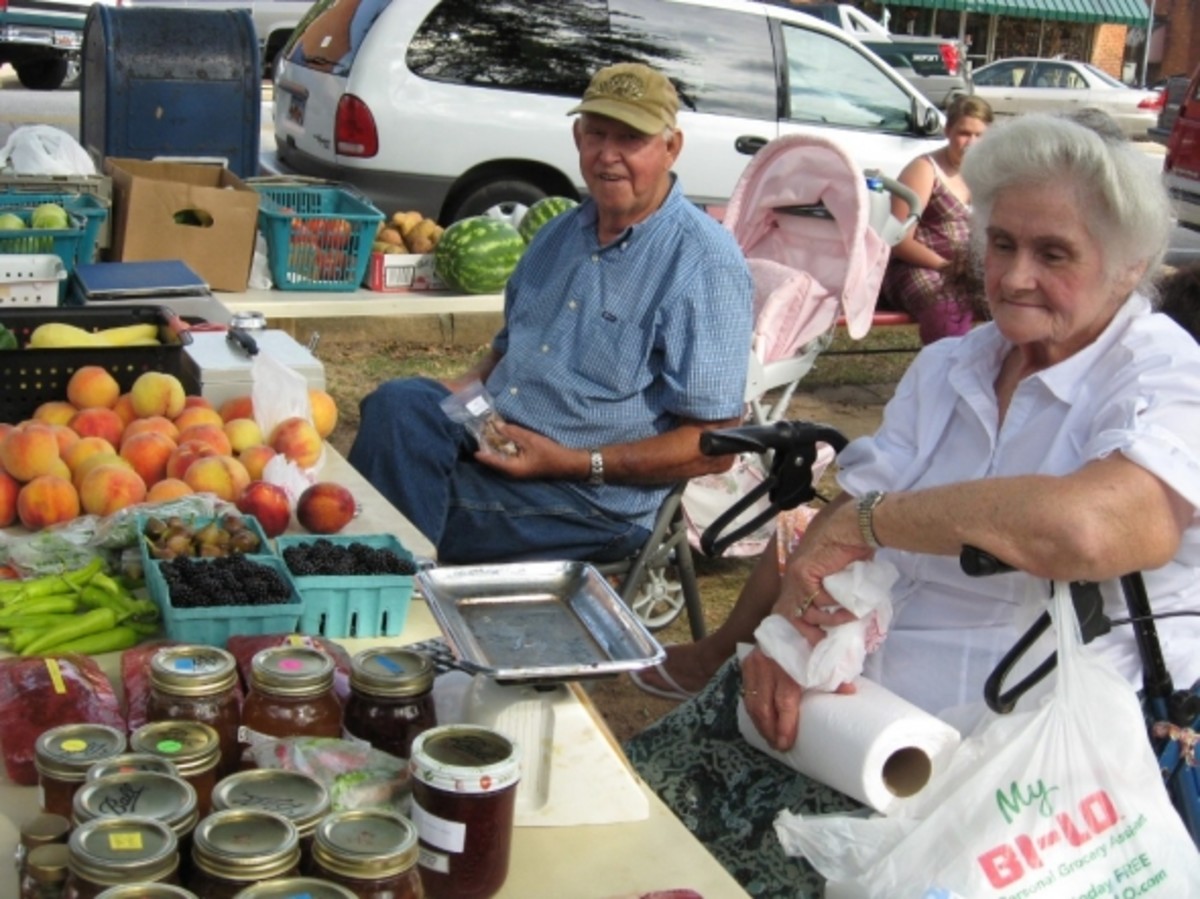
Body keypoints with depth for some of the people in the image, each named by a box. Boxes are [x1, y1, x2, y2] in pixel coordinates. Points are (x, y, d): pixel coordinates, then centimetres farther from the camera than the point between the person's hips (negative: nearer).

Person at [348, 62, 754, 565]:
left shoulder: (706, 265, -9)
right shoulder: (563, 232, 16)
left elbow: (714, 445, -13)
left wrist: (576, 463, -19)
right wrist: (469, 387, 4)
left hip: (597, 492, -7)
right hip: (493, 433, 7)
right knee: (398, 403, -24)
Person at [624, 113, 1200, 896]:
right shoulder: (946, 368, 13)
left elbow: (1086, 526, -29)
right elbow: (844, 523, 6)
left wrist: (874, 515, -19)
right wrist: (790, 611, -15)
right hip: (860, 694, 6)